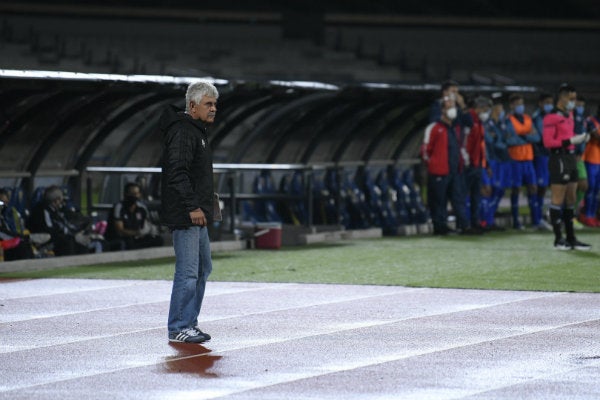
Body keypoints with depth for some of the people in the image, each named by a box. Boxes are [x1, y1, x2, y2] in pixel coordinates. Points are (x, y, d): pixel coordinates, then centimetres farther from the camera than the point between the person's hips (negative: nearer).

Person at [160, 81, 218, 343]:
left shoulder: (197, 131, 19)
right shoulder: (183, 132, -15)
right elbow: (178, 173, -24)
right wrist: (193, 206, -26)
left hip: (196, 215, 11)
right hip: (184, 215, -11)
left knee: (203, 268, 16)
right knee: (187, 272, -10)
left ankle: (189, 323, 22)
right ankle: (178, 328, -6)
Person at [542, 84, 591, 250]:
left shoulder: (569, 115, 16)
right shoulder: (552, 117, -13)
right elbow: (548, 142, -18)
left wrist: (580, 138, 6)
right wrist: (570, 141, -22)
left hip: (570, 158, 10)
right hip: (559, 159, -10)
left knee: (571, 199, 12)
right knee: (558, 199, -4)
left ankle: (571, 238, 18)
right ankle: (558, 239, 0)